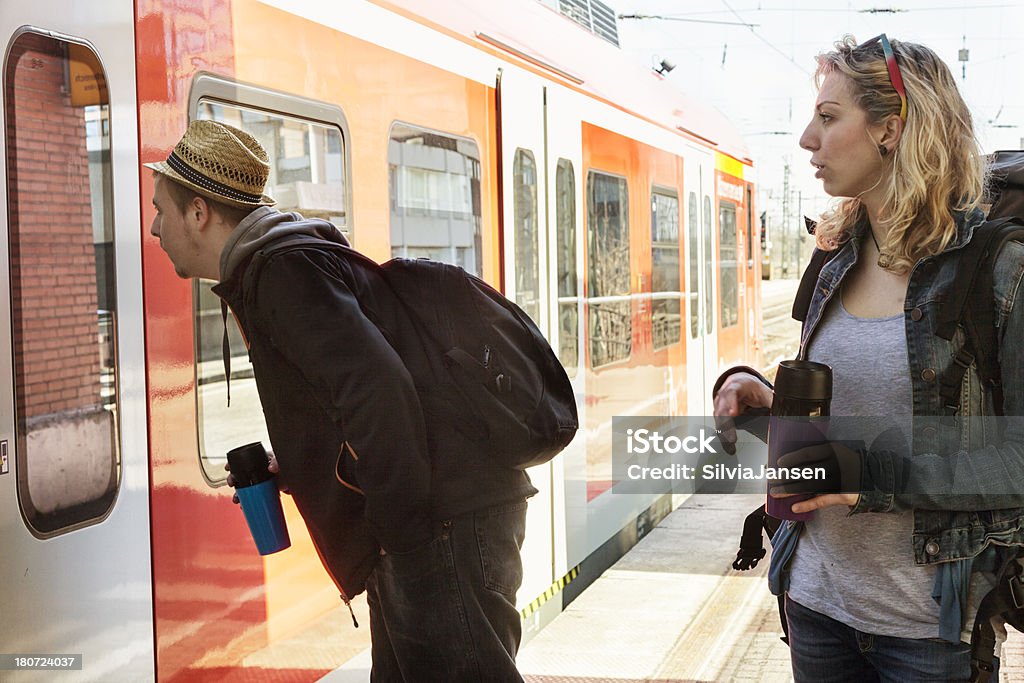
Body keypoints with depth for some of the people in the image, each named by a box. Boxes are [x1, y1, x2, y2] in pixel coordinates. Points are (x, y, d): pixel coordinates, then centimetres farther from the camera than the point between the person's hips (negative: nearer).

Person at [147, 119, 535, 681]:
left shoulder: (278, 268, -12)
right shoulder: (292, 256, 21)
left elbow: (375, 387, -25)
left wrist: (403, 533, -20)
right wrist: (294, 465, 18)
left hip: (445, 524, -11)